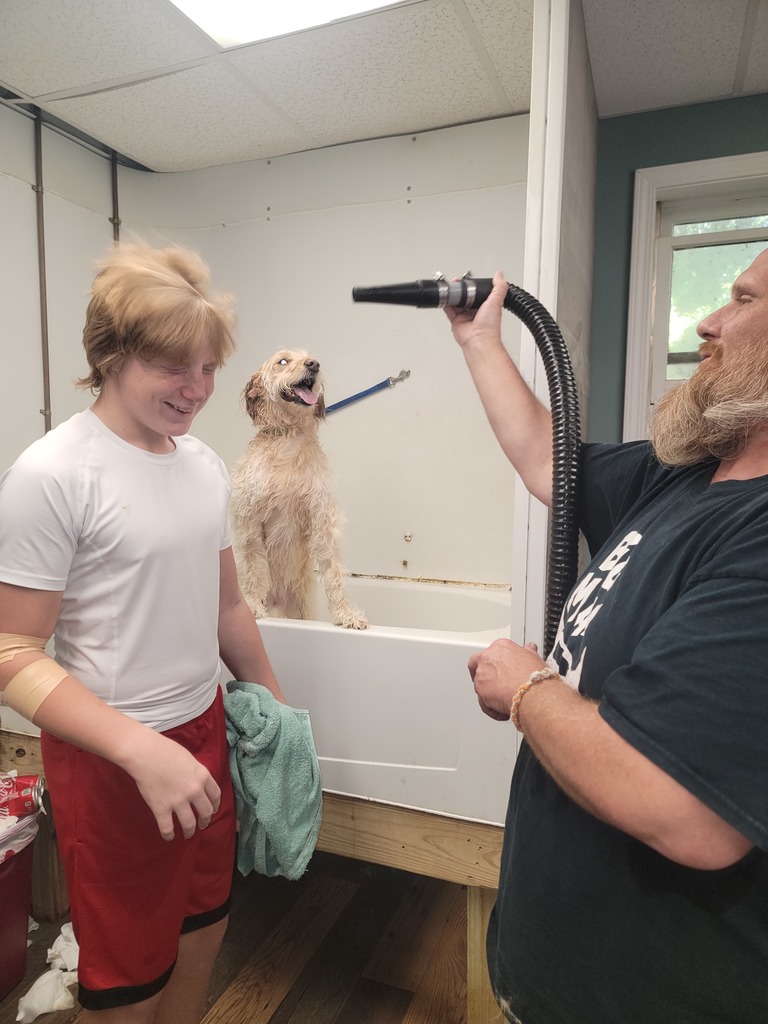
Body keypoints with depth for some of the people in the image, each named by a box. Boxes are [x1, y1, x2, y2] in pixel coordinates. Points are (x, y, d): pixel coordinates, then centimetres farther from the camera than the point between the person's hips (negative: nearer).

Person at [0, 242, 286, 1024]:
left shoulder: (205, 464, 2)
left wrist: (275, 705, 15)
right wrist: (143, 751, -27)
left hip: (206, 731, 6)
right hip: (110, 758, -6)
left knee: (203, 926, 25)